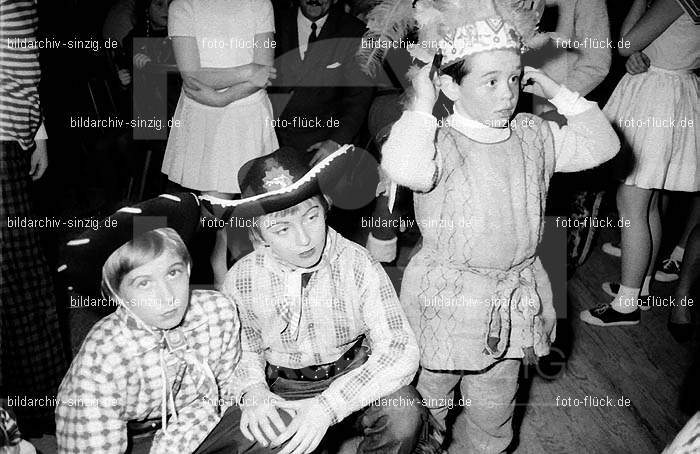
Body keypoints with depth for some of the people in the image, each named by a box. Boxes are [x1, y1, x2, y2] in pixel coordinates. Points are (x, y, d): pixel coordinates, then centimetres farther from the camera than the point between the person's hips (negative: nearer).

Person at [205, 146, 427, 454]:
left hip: (352, 378, -1)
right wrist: (253, 391, -18)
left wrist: (328, 406, -33)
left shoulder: (358, 266, -17)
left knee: (402, 411, -30)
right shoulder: (241, 280, -9)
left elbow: (399, 351, -22)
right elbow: (244, 348, 7)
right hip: (281, 391, 1)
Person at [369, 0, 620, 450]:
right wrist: (422, 103, -29)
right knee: (430, 393, 17)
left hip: (515, 298, 5)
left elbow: (602, 144, 5)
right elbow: (403, 167, -41)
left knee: (494, 402, 21)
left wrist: (558, 92, 0)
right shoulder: (440, 142, -19)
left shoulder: (533, 135, 0)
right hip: (448, 298, -4)